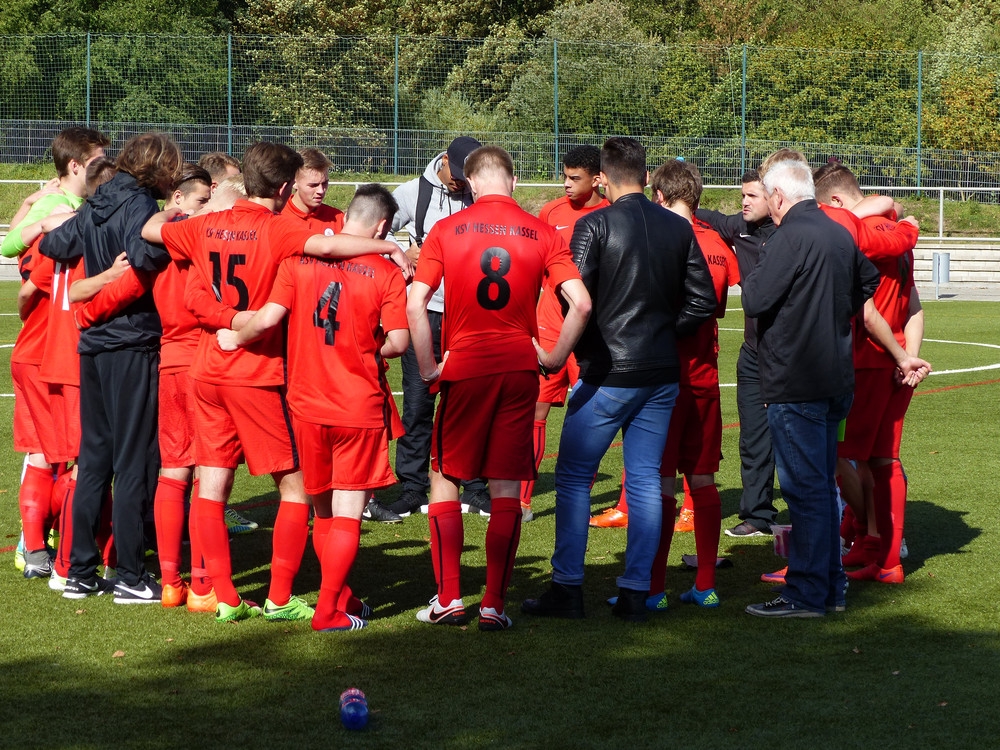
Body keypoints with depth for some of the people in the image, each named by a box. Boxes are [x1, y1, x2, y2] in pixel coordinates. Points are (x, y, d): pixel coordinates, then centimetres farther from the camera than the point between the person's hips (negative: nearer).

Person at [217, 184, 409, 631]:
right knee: (348, 515, 3)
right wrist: (367, 350, 8)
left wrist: (235, 338, 9)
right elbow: (399, 342, -12)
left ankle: (340, 598, 25)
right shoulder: (386, 273, -8)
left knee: (322, 509, 18)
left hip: (307, 403, 3)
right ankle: (329, 610, -1)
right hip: (361, 409, -3)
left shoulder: (299, 260, -1)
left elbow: (269, 318, -9)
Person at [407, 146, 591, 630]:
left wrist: (428, 367, -1)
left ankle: (448, 599, 7)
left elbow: (415, 305, -9)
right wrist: (555, 356, 4)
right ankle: (494, 604, 5)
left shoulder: (446, 231, -1)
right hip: (520, 371, 1)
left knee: (445, 480, 13)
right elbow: (581, 303, -8)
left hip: (464, 370, -1)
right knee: (507, 489, 7)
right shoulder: (541, 235, 1)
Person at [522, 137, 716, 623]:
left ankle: (567, 588, 4)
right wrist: (664, 332, 13)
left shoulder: (594, 226, -9)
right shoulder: (679, 228, 5)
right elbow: (703, 300, 6)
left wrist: (580, 348, 1)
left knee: (573, 478, 5)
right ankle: (636, 592, 7)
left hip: (607, 375, -4)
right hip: (662, 375, 5)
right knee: (646, 480, 8)